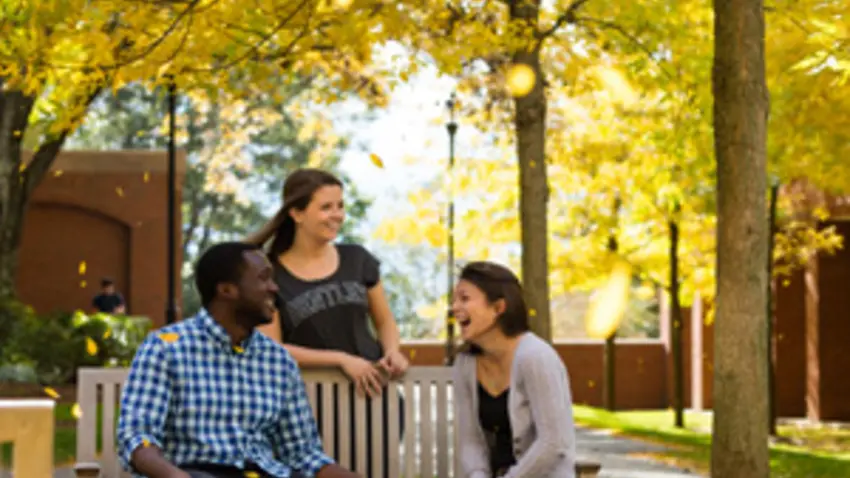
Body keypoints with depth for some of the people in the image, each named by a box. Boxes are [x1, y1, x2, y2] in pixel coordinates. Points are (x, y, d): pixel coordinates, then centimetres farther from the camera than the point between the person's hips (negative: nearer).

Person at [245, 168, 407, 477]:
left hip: (375, 392, 4)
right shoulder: (271, 275, -2)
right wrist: (341, 359, -16)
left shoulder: (357, 259, 9)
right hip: (316, 398, -3)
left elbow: (384, 322, 18)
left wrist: (393, 352, -5)